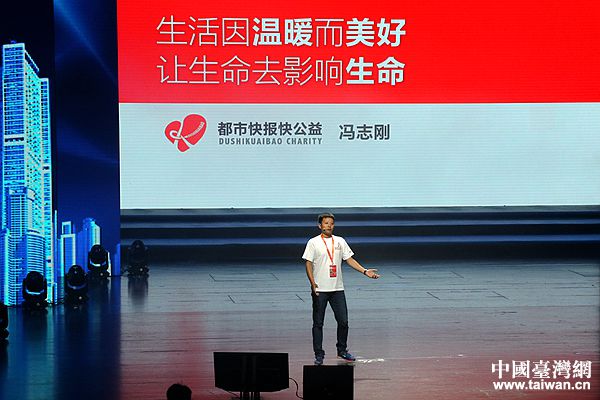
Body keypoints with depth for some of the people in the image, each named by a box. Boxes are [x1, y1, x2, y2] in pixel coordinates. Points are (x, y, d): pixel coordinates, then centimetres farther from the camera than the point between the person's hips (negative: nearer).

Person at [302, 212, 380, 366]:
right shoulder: (313, 243, -2)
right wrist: (313, 283, -17)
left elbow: (349, 259, 12)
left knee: (343, 321, 3)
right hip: (320, 290, -3)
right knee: (318, 323, 2)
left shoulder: (340, 241, 9)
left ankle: (342, 350, 20)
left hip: (337, 289, 3)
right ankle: (319, 355, 8)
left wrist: (365, 271, 1)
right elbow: (308, 264, -5)